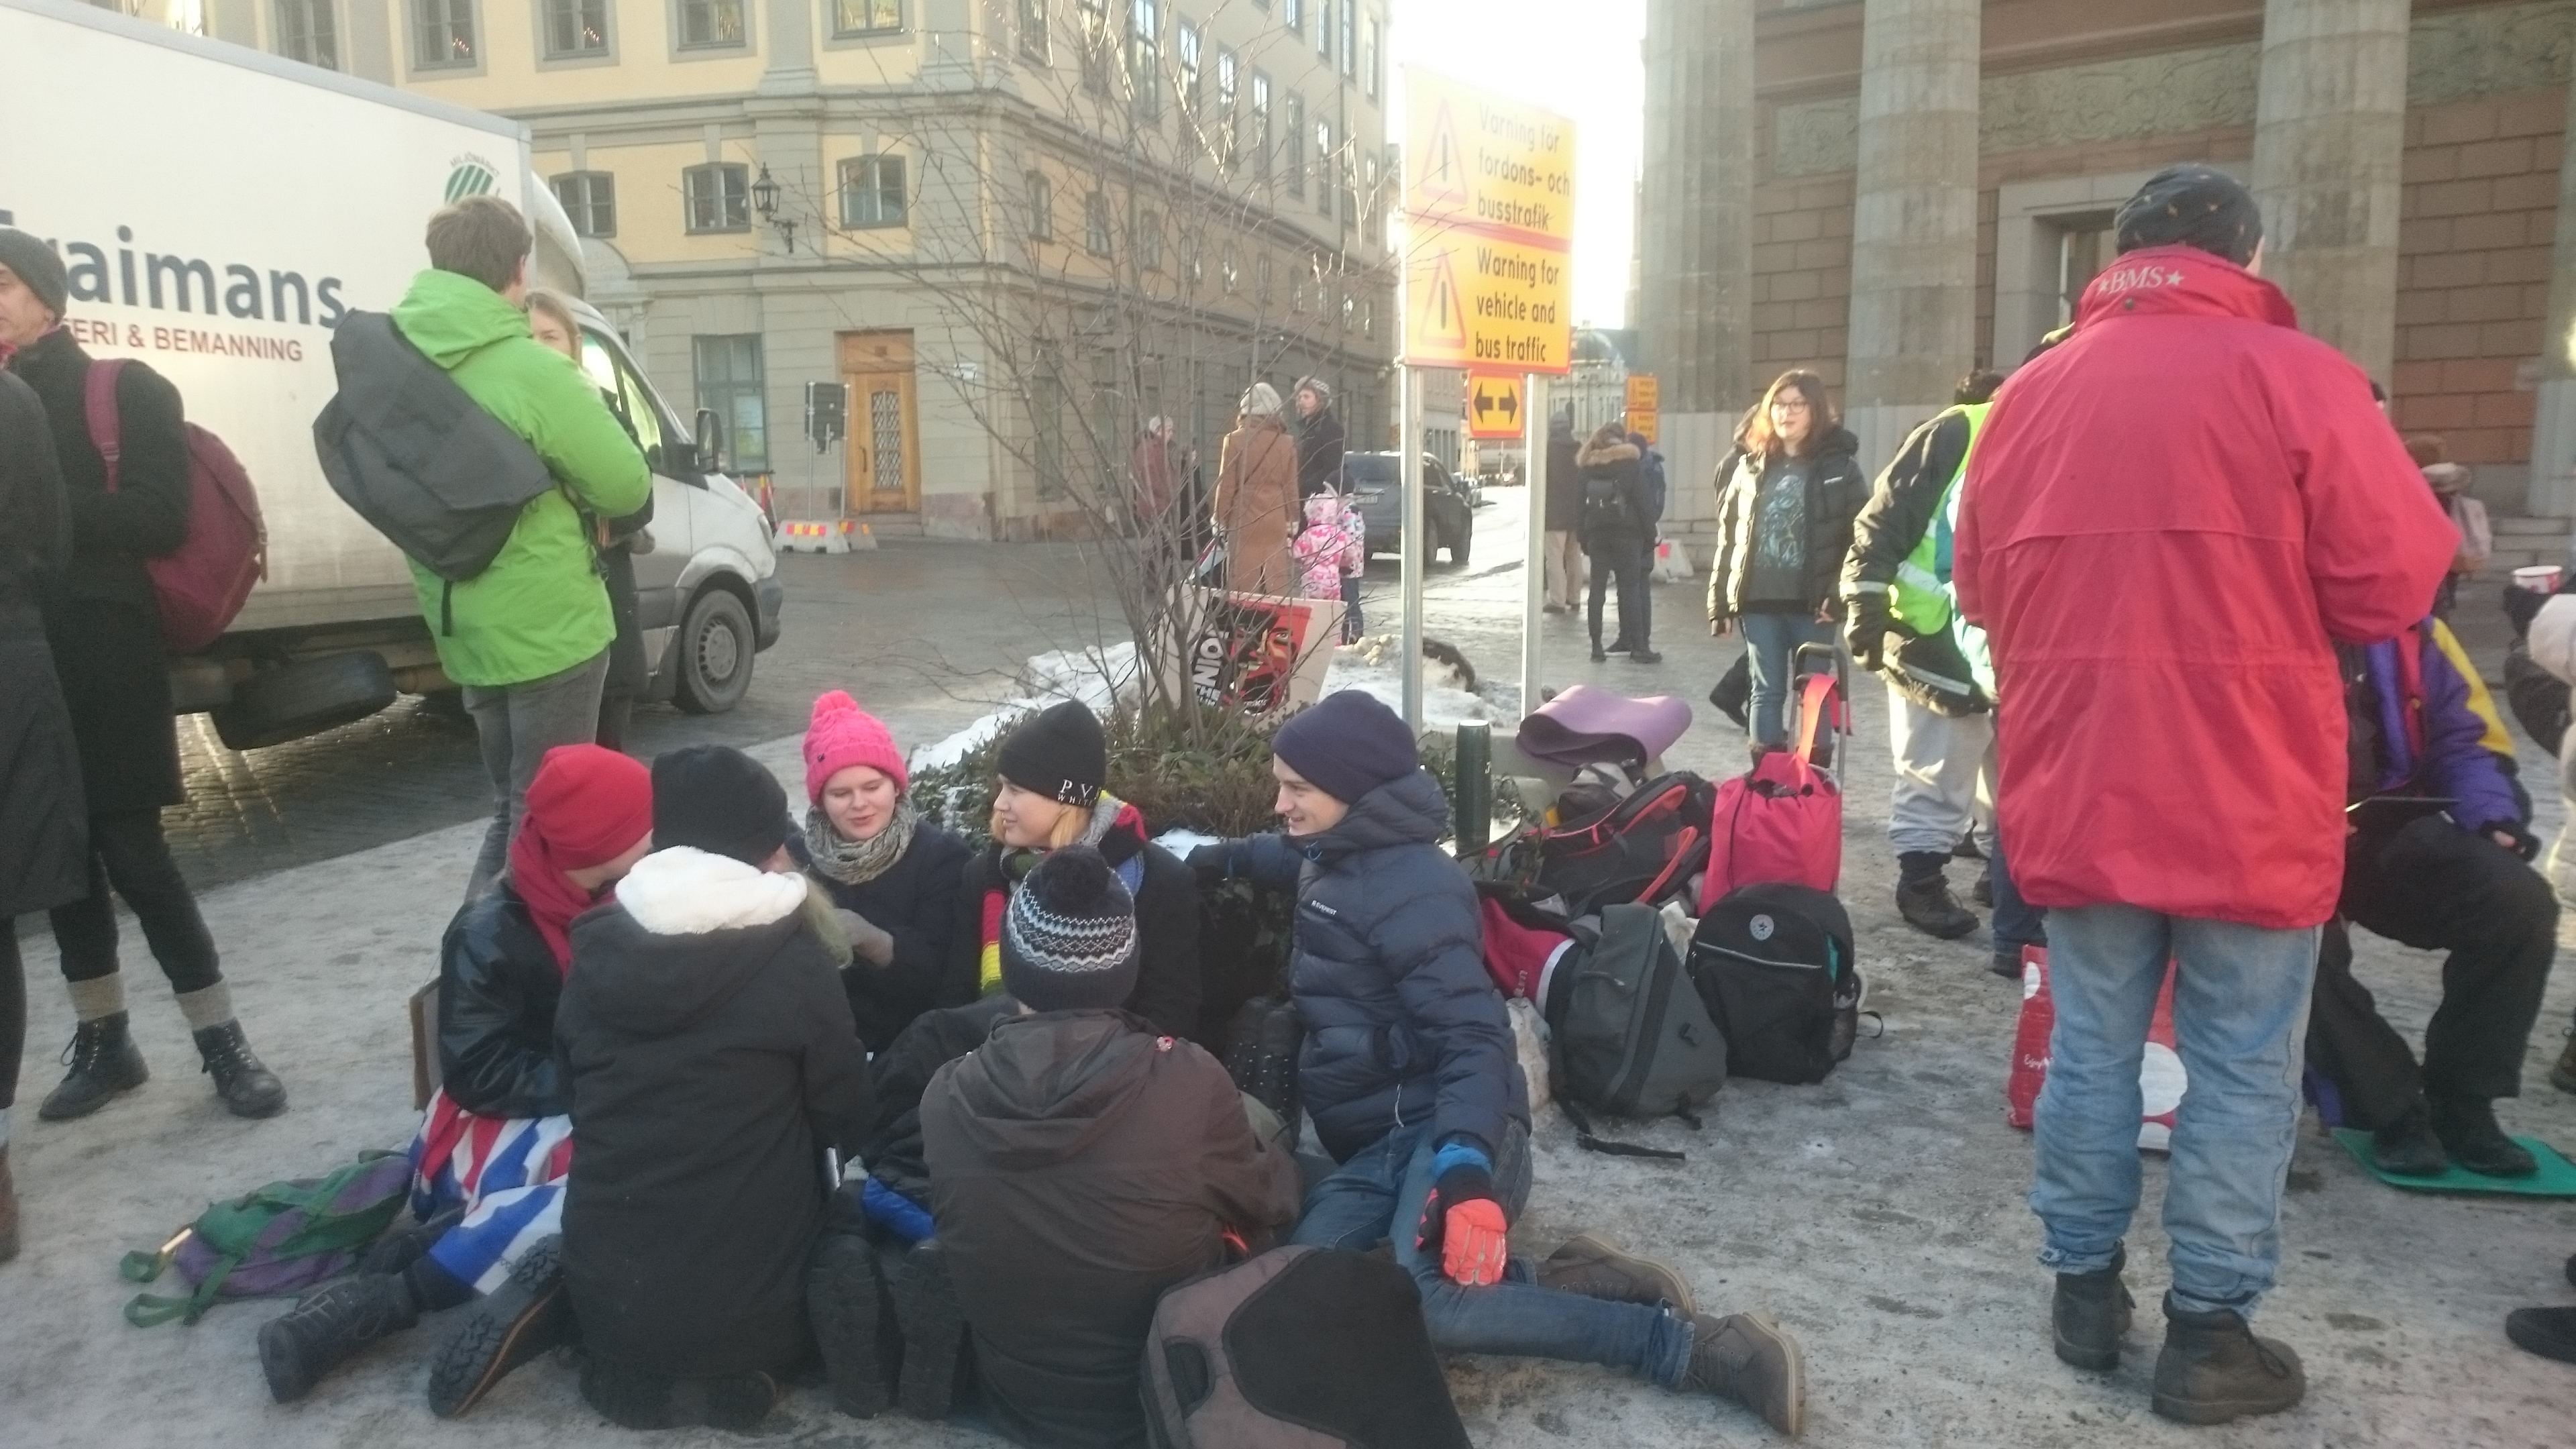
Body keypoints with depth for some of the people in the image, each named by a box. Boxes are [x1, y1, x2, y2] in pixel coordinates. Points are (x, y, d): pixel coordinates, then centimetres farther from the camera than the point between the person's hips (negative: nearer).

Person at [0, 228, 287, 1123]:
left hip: (104, 659, -5)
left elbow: (161, 518, -13)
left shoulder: (128, 393, -1)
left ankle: (222, 1045, 4)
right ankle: (103, 1040, 23)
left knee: (131, 853, -6)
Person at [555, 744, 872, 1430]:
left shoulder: (595, 951, -1)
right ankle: (729, 1370, 5)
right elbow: (846, 1116, -4)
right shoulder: (792, 959, -14)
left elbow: (576, 1086, 13)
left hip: (606, 1295, 5)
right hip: (747, 1303, -4)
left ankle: (627, 1360, 10)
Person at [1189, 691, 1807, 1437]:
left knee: (1421, 1303, -37)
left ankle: (1692, 1345, -26)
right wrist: (1214, 858, 48)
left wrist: (1465, 1162, -36)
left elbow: (1470, 1034, -22)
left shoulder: (1406, 888, -11)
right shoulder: (1338, 853, 18)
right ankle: (1559, 1281, -17)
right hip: (1382, 1139, 8)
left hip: (1445, 1128, -8)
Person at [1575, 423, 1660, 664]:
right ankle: (1638, 646, -3)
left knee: (1597, 589, 4)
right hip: (1627, 535, -3)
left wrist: (1583, 538, 8)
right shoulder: (1632, 467, -3)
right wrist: (1650, 536, 0)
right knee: (1631, 590, -2)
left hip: (1596, 535, 3)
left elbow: (1580, 503, 5)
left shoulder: (1586, 467, 6)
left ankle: (1597, 647, 3)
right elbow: (1644, 504, -5)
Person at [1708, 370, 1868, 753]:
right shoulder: (1749, 465, 9)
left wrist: (1840, 595, -18)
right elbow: (1728, 537, 11)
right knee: (1767, 692, 9)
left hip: (1811, 604, -3)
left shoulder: (1839, 466, -1)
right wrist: (1720, 602, 7)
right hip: (1758, 602, 3)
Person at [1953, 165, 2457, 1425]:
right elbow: (2396, 582, -7)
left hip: (2075, 795, 4)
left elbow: (1979, 589, 13)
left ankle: (2083, 1289, 25)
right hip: (2246, 804, -4)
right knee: (2241, 1069, 8)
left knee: (2089, 1046, 14)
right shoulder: (2293, 374, -7)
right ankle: (2209, 1333, 16)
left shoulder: (2032, 391, 6)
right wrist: (2276, 593, 11)